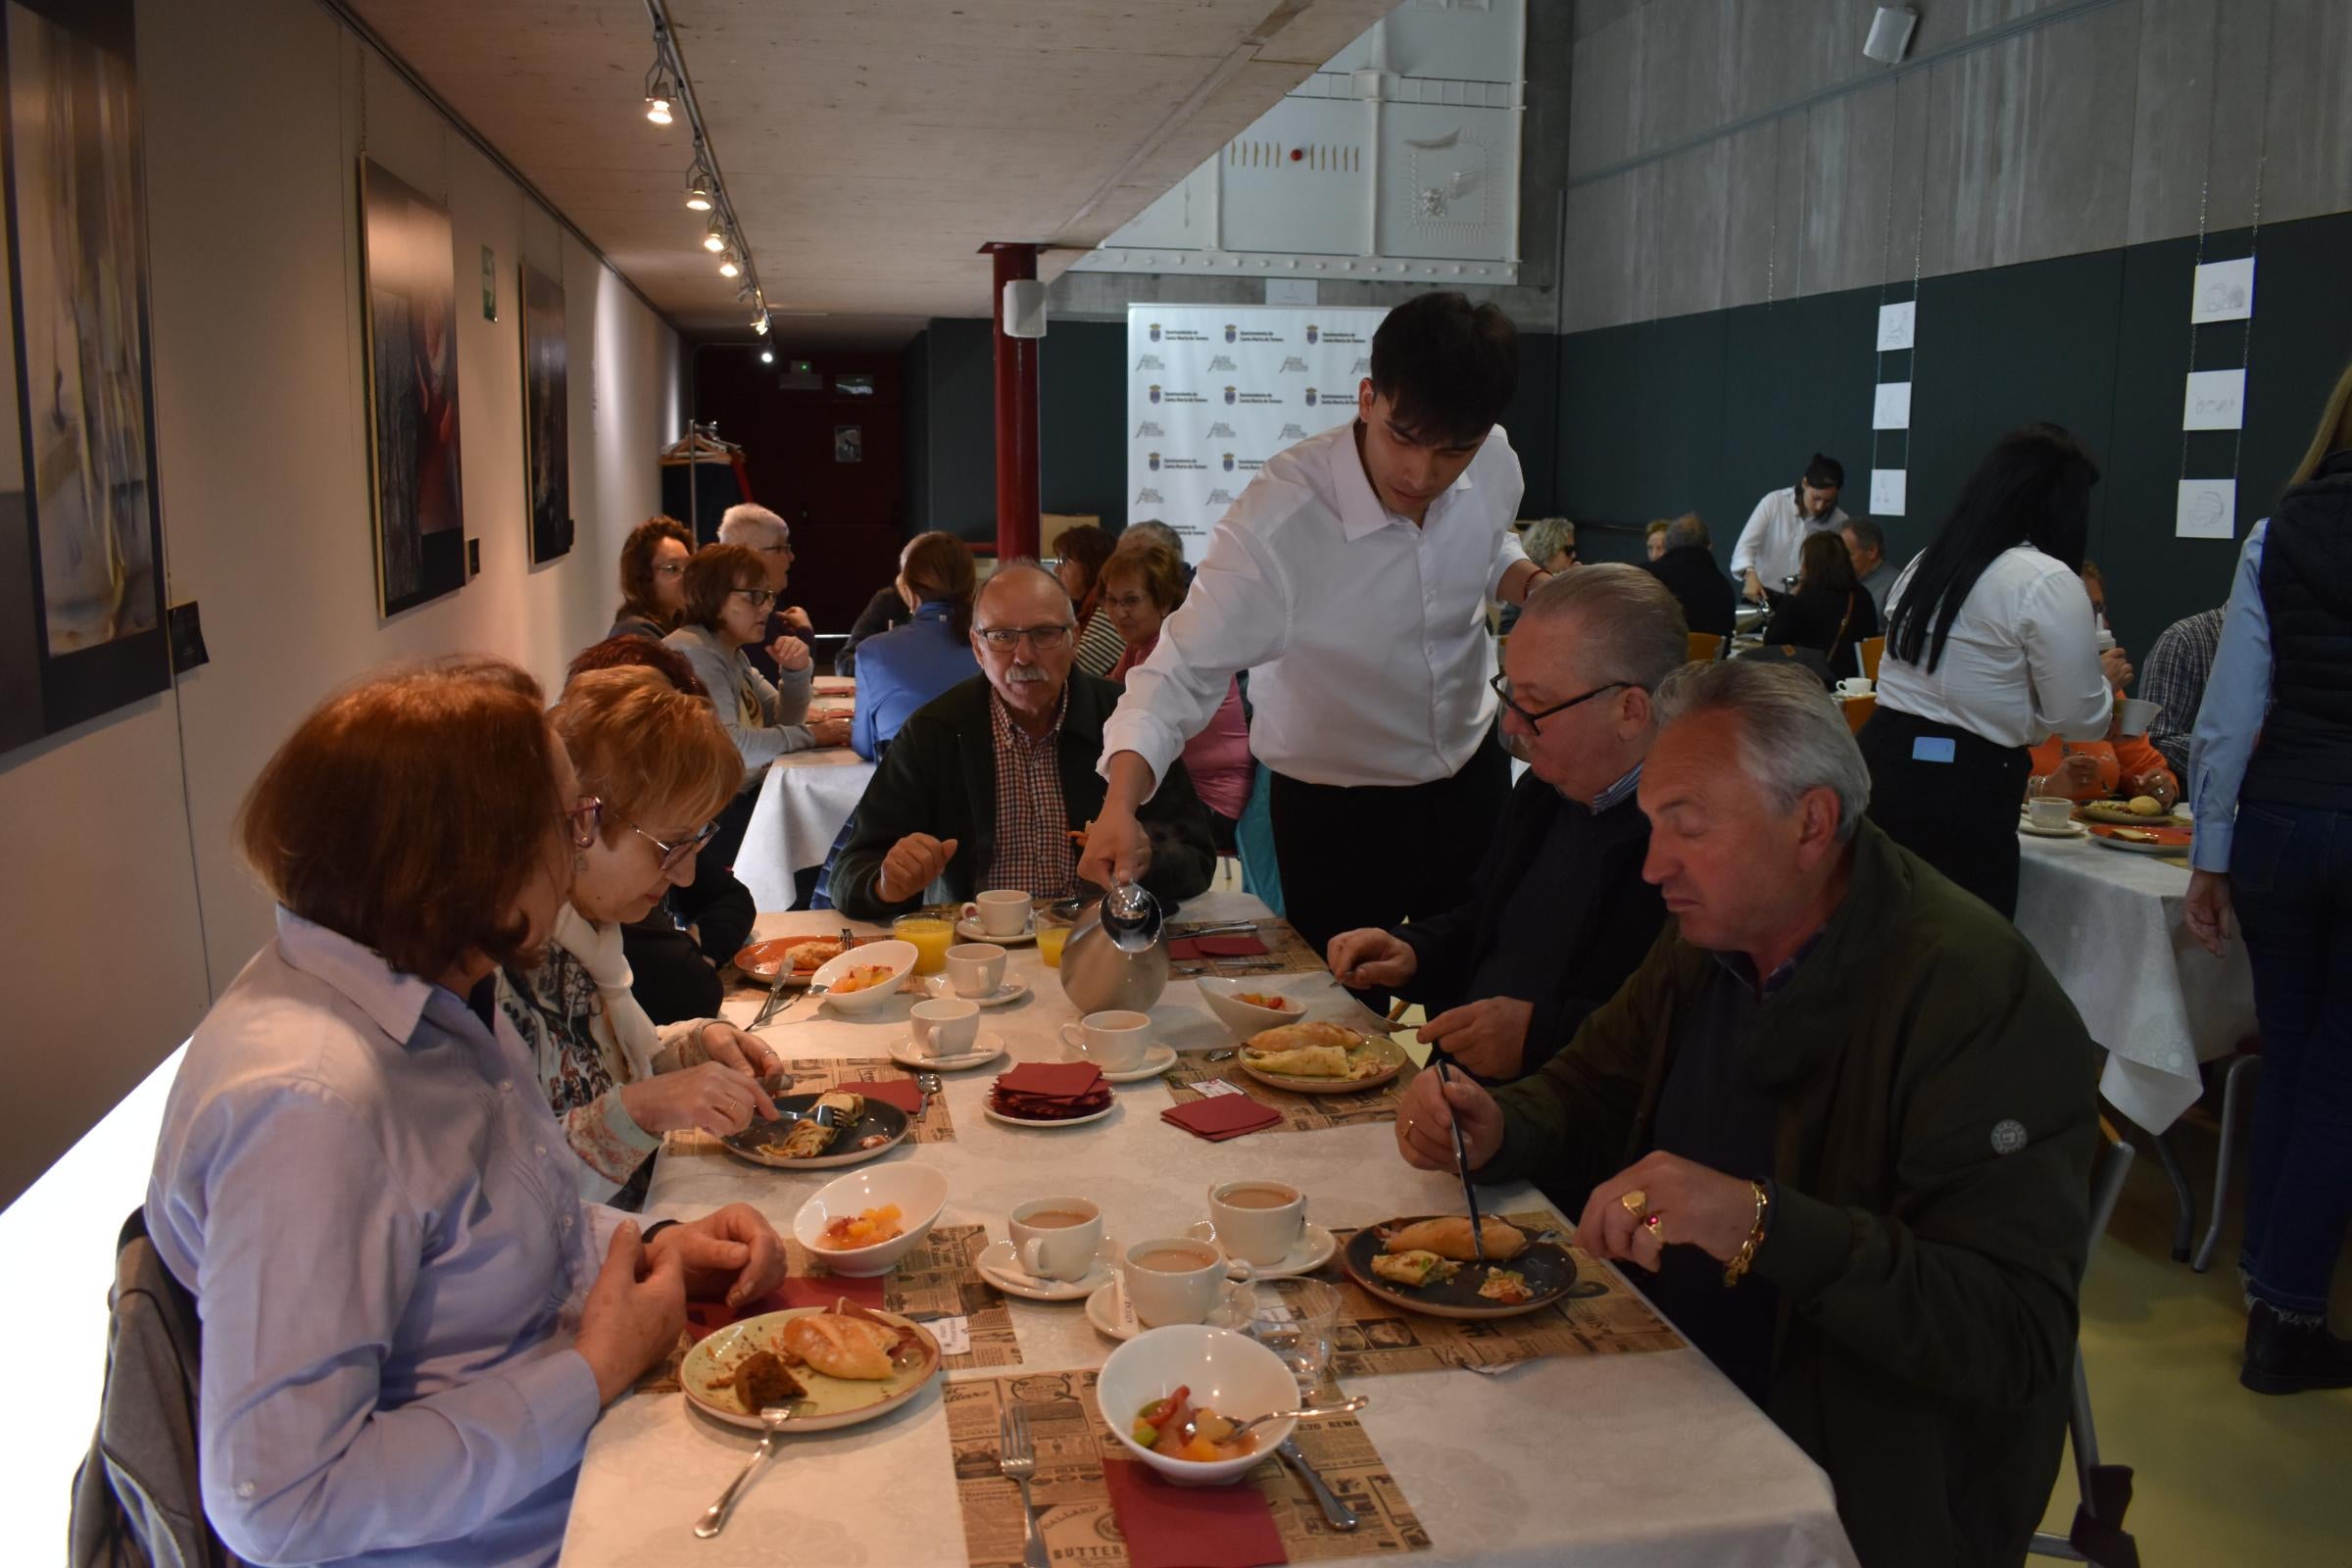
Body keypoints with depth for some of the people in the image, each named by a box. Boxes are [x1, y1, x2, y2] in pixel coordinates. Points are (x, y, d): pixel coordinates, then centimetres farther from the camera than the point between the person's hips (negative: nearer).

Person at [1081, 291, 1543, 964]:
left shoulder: (1495, 464, -12)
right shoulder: (1277, 518, -30)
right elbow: (1182, 671, -29)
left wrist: (1530, 581, -12)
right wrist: (1119, 806, -43)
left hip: (1474, 778, 5)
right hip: (1334, 813, -5)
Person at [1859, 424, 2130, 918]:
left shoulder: (1926, 562, 13)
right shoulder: (2047, 581, -10)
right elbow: (2078, 717, -4)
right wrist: (2105, 678, 17)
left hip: (1884, 761, 7)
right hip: (1960, 790, -7)